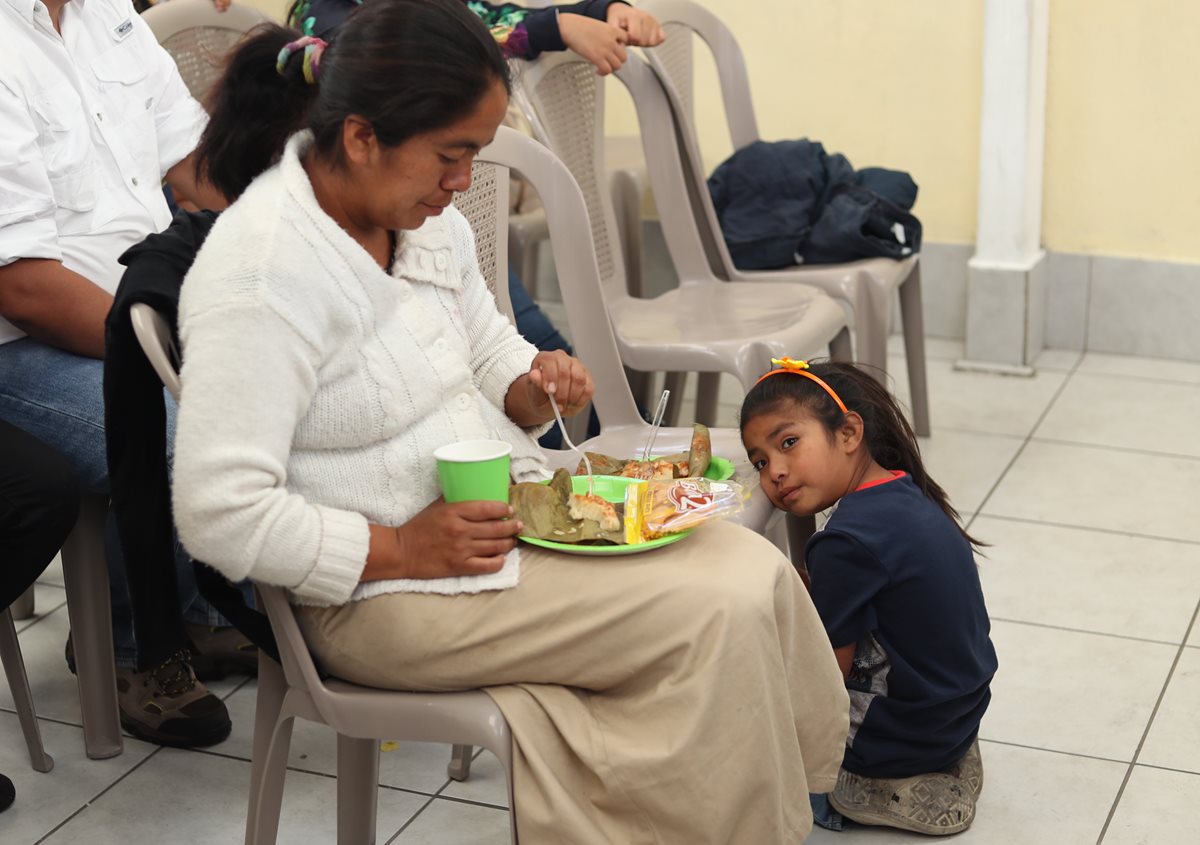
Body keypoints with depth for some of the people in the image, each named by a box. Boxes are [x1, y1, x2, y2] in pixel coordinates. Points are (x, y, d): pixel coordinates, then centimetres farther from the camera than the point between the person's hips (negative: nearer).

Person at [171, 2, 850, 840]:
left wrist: (535, 386, -4)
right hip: (385, 588, -9)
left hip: (508, 509, 9)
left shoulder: (426, 219, 3)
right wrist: (402, 549, -23)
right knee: (716, 619, -18)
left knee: (755, 571, -6)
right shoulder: (261, 276, -23)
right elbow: (219, 514, -25)